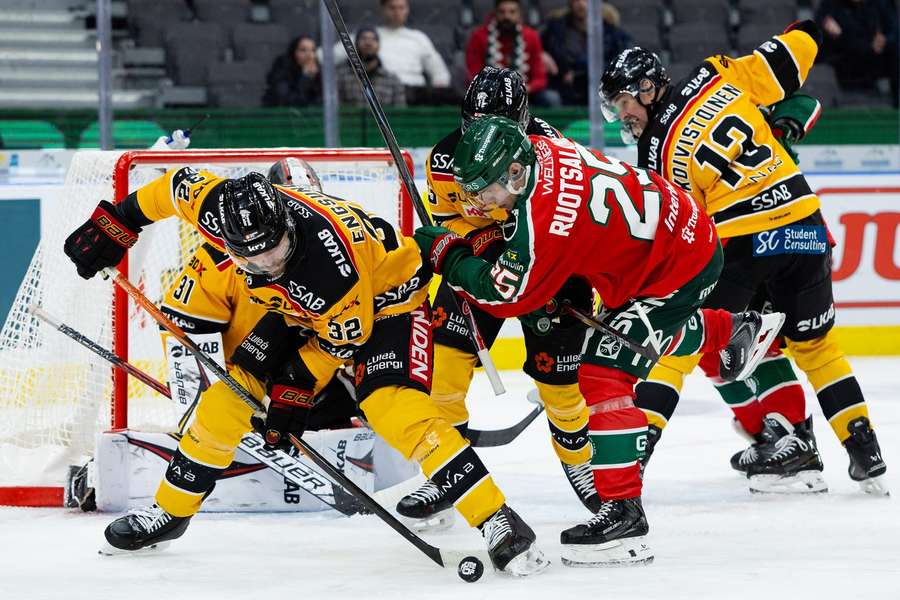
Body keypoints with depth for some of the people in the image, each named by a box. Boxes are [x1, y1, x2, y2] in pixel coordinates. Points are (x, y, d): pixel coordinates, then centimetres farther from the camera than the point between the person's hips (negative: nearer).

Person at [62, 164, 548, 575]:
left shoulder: (332, 260, -41)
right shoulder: (219, 210, -27)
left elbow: (344, 337, -23)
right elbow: (177, 185, -5)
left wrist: (297, 387, -17)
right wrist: (117, 222, 4)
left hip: (386, 300, -7)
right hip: (302, 306, 7)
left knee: (396, 411, -27)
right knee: (231, 392, 2)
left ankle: (498, 524, -27)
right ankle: (170, 511, 20)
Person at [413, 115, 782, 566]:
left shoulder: (546, 215, -33)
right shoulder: (537, 151, -7)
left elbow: (508, 294, -22)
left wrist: (447, 253, -13)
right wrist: (552, 294, 7)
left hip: (679, 269, -10)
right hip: (680, 228, 10)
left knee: (603, 374, -16)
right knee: (653, 330, 37)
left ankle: (623, 514, -15)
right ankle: (734, 332, 63)